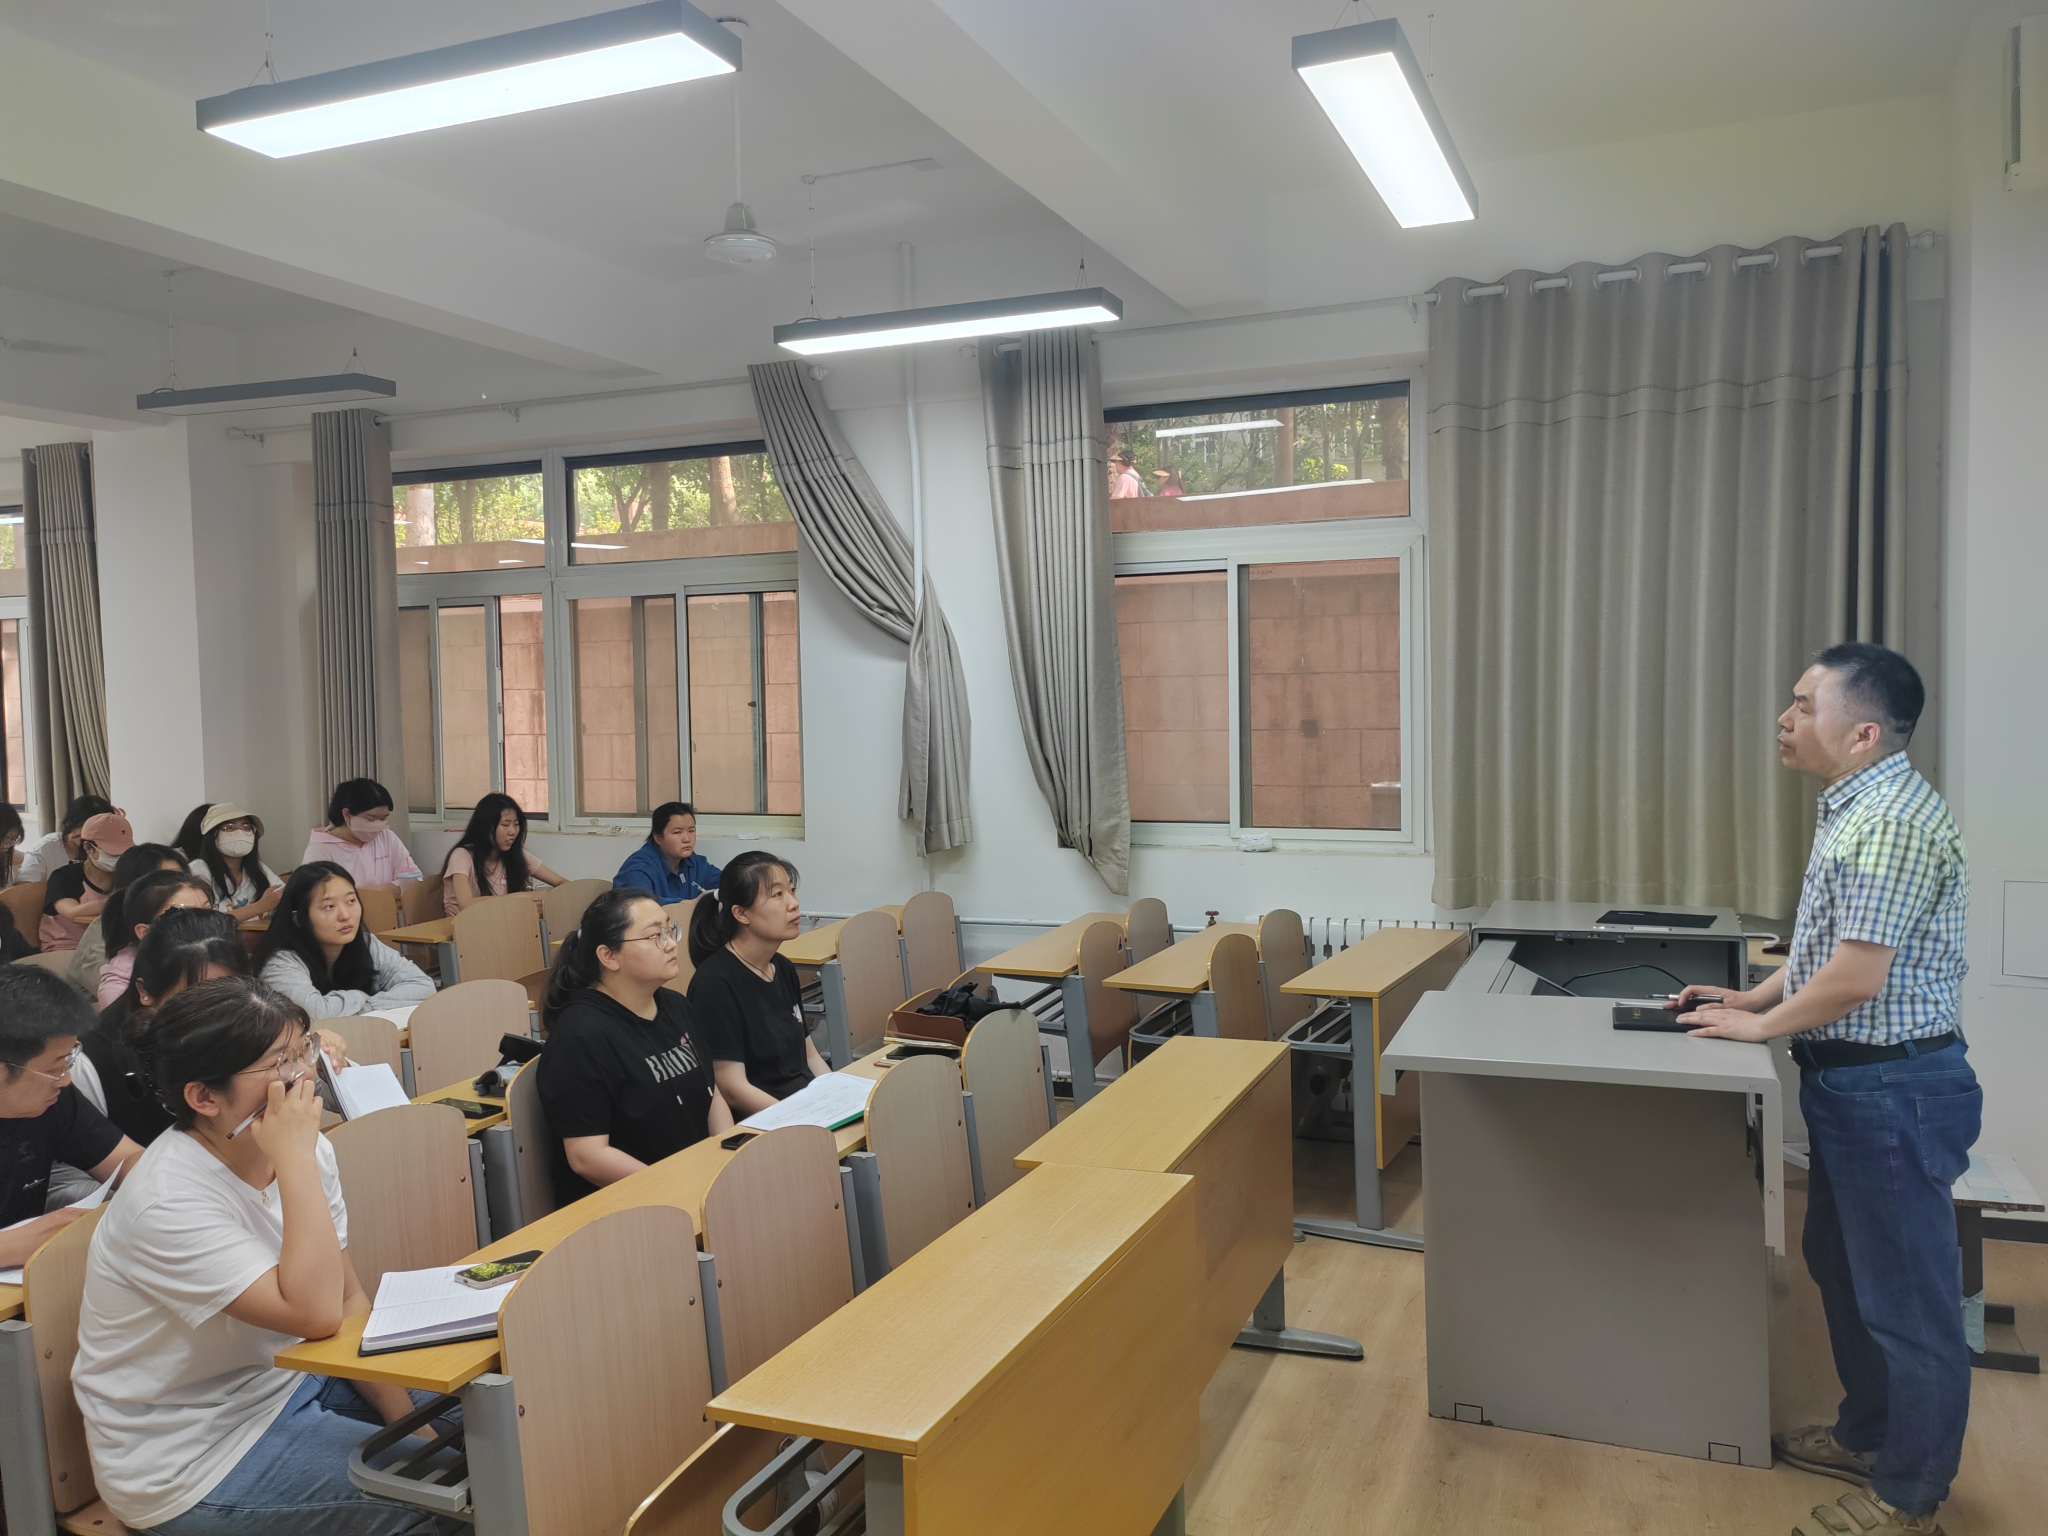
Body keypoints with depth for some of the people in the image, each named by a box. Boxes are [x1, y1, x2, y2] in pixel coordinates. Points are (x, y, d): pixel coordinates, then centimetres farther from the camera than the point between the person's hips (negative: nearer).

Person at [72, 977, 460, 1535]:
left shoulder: (307, 1151, -4)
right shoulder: (167, 1204, -27)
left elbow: (349, 1300, 2)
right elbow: (316, 1314, -34)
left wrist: (405, 1419, -6)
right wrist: (296, 1160, -33)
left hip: (288, 1379, 7)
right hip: (193, 1460, -7)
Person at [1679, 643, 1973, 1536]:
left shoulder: (1894, 821, -23)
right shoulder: (1856, 809, 10)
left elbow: (1855, 975, -25)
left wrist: (1761, 1026, -12)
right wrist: (1752, 996, 10)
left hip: (1894, 1087, -10)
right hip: (1852, 1082, 10)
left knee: (1905, 1295, 4)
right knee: (1841, 1266, 22)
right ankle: (1866, 1436, 39)